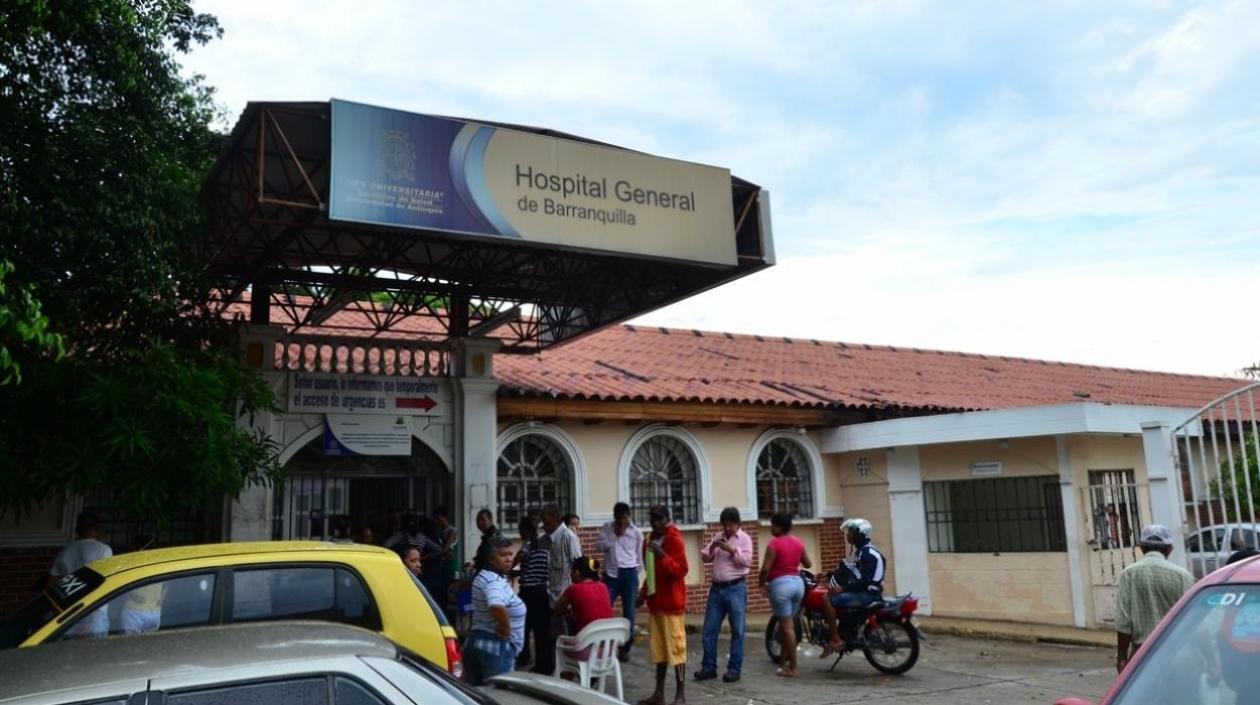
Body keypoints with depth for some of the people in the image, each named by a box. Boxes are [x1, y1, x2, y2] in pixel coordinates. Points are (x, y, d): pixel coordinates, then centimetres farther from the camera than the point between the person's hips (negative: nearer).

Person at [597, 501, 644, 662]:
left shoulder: (636, 532, 2)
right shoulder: (607, 527, 5)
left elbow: (639, 557, 8)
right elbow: (598, 546, -3)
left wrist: (637, 579, 9)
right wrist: (614, 536, -13)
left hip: (629, 573, 0)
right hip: (611, 573, 1)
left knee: (628, 612, 3)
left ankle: (625, 648, 12)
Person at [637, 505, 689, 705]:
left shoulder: (674, 539, -10)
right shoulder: (653, 539, 14)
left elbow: (681, 570, -18)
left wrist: (662, 555, -27)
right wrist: (643, 593, 16)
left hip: (672, 603, -8)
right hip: (656, 602, 8)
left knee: (675, 648, -3)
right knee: (659, 648, 12)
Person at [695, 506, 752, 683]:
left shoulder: (744, 538, -1)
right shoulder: (718, 536, 13)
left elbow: (747, 561, -11)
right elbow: (704, 557, 10)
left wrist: (732, 550, -19)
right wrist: (712, 547, -8)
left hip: (736, 588, -5)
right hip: (717, 588, 5)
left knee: (737, 630, 1)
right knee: (709, 629, 5)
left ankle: (734, 669, 8)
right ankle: (709, 667, 14)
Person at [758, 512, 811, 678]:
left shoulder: (774, 543, -12)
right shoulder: (798, 542, 8)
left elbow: (765, 568, -15)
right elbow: (808, 564, 17)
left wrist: (762, 583, 2)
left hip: (781, 584, -7)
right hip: (798, 583, 7)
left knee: (787, 626, -3)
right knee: (787, 624, 16)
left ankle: (793, 668, 0)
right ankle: (783, 663, 22)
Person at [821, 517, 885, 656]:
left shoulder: (868, 552, -17)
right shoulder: (861, 550, 15)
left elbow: (865, 580, -25)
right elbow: (856, 572, 25)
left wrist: (843, 589, -25)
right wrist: (828, 574, 19)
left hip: (867, 592, -11)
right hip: (864, 591, 11)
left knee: (827, 601, -18)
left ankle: (836, 639, -15)